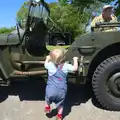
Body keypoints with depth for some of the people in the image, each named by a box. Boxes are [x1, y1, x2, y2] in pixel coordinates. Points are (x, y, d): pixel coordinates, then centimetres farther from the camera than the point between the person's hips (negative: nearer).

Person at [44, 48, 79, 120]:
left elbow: (45, 64, 16)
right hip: (61, 91, 1)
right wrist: (75, 60, 15)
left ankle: (47, 107, 44)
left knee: (48, 99, 31)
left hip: (51, 90, -1)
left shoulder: (50, 65, -7)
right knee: (60, 104, 22)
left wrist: (47, 58, 34)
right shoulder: (66, 66, -8)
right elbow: (75, 68, 1)